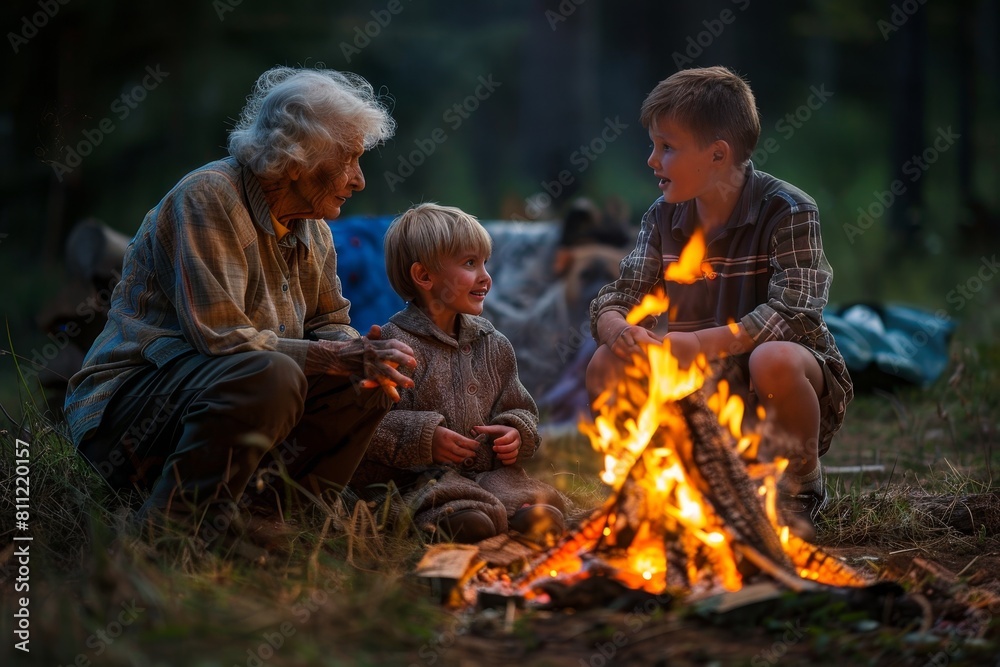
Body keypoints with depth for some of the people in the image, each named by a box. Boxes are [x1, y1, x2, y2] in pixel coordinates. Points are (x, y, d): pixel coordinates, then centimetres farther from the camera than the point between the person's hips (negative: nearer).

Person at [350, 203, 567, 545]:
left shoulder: (494, 345, 16)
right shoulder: (393, 345, -7)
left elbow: (518, 408, 27)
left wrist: (517, 433, 4)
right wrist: (422, 436, -19)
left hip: (486, 470, 5)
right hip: (413, 476, -5)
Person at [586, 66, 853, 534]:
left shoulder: (787, 212, -15)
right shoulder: (664, 218, 3)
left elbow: (794, 313, -27)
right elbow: (616, 298, -2)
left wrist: (703, 343, -38)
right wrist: (619, 331, -27)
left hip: (788, 385, -4)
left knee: (773, 360, -38)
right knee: (607, 366, -16)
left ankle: (800, 488, -9)